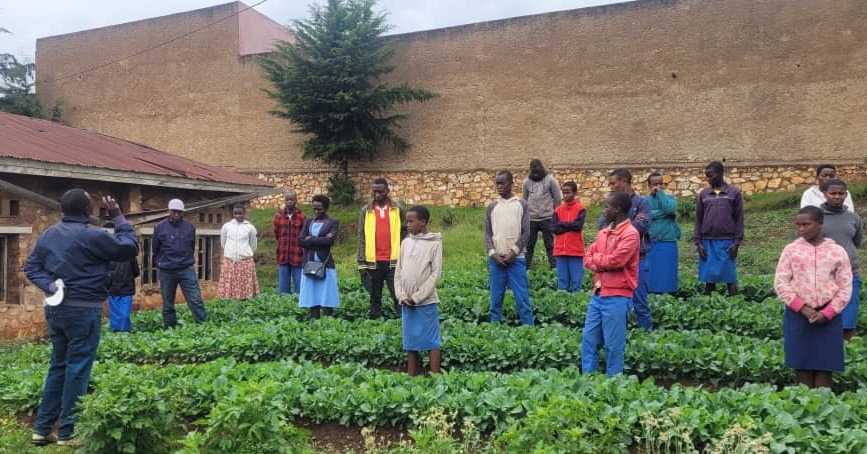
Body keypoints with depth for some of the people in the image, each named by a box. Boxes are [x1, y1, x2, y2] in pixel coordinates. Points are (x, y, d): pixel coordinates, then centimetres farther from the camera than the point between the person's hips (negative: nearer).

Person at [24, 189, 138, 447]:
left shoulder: (48, 235, 9)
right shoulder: (92, 236, -15)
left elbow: (31, 266, 10)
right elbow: (130, 248, -8)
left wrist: (50, 285, -2)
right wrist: (118, 218, -1)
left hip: (54, 309, 8)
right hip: (82, 311, -8)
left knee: (58, 366, 16)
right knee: (77, 370, 0)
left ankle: (42, 428, 20)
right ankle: (67, 433, 6)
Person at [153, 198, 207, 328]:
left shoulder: (190, 227, 2)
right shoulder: (160, 227, 0)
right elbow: (156, 249, 10)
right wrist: (160, 264, 15)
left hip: (187, 270, 0)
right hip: (166, 272, 0)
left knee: (196, 301, -7)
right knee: (168, 305, 8)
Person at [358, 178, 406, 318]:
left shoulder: (398, 208, 3)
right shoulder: (366, 210, 5)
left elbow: (404, 234, 6)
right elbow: (361, 237, 6)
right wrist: (361, 262, 0)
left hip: (394, 260, -1)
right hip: (373, 262, 1)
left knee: (398, 295, -2)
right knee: (375, 297, 9)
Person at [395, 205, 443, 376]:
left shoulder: (434, 243, -5)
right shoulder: (405, 243, 10)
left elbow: (435, 274, -9)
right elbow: (398, 272, 11)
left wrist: (417, 297, -12)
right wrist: (402, 296, -3)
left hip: (426, 302, -5)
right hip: (406, 303, 5)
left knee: (431, 342, 0)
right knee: (410, 343, 11)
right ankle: (411, 378, 19)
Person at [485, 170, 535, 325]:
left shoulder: (521, 205, 6)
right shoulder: (491, 207, 12)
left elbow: (525, 233, 0)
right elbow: (488, 233, 9)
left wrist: (512, 253, -9)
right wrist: (493, 254, -6)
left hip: (516, 259, -2)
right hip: (496, 259, 2)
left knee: (522, 298, -4)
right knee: (496, 298, 5)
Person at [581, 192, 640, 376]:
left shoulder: (630, 234, -12)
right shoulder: (604, 232, 15)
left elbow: (615, 260, -22)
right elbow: (588, 258, 13)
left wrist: (596, 258, -3)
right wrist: (602, 264, -8)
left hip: (617, 297, -8)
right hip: (598, 294, 8)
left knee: (613, 345, 1)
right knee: (588, 339, 10)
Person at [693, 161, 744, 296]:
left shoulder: (734, 193, 3)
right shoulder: (703, 194, 9)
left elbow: (739, 219, 2)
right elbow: (698, 220, 9)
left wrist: (737, 242, -5)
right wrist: (698, 242, 1)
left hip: (727, 242, -2)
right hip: (707, 242, 2)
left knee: (730, 277, 1)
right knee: (709, 276, 4)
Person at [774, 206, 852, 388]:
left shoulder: (837, 251, 2)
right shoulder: (791, 249, 1)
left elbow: (845, 287, 2)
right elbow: (780, 282, -1)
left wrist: (827, 313, -8)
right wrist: (802, 308, -11)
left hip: (828, 318, 0)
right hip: (798, 316, 0)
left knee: (824, 367, 3)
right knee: (801, 365, 3)